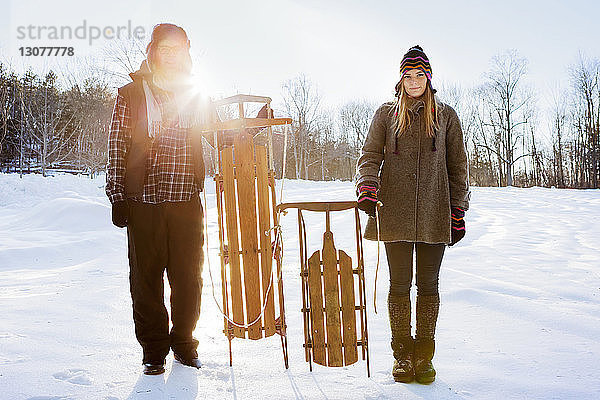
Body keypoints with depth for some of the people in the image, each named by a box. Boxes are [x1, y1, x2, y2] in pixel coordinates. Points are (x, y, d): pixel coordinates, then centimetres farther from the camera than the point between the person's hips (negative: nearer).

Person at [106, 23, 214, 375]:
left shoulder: (196, 97, 15)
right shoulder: (131, 94, 8)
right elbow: (117, 147, 4)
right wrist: (117, 195, -3)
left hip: (187, 200, 2)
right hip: (144, 200, -1)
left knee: (189, 276, 4)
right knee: (147, 277, 3)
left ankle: (184, 341, 23)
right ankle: (154, 349, 18)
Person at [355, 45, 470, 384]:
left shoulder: (446, 115, 12)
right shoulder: (386, 114, 11)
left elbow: (458, 166, 12)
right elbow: (370, 155, 6)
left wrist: (458, 211, 6)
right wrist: (368, 188, -14)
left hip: (434, 213, 1)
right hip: (395, 213, 0)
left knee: (428, 286, 6)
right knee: (400, 285, 2)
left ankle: (424, 355, 18)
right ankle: (403, 355, 16)